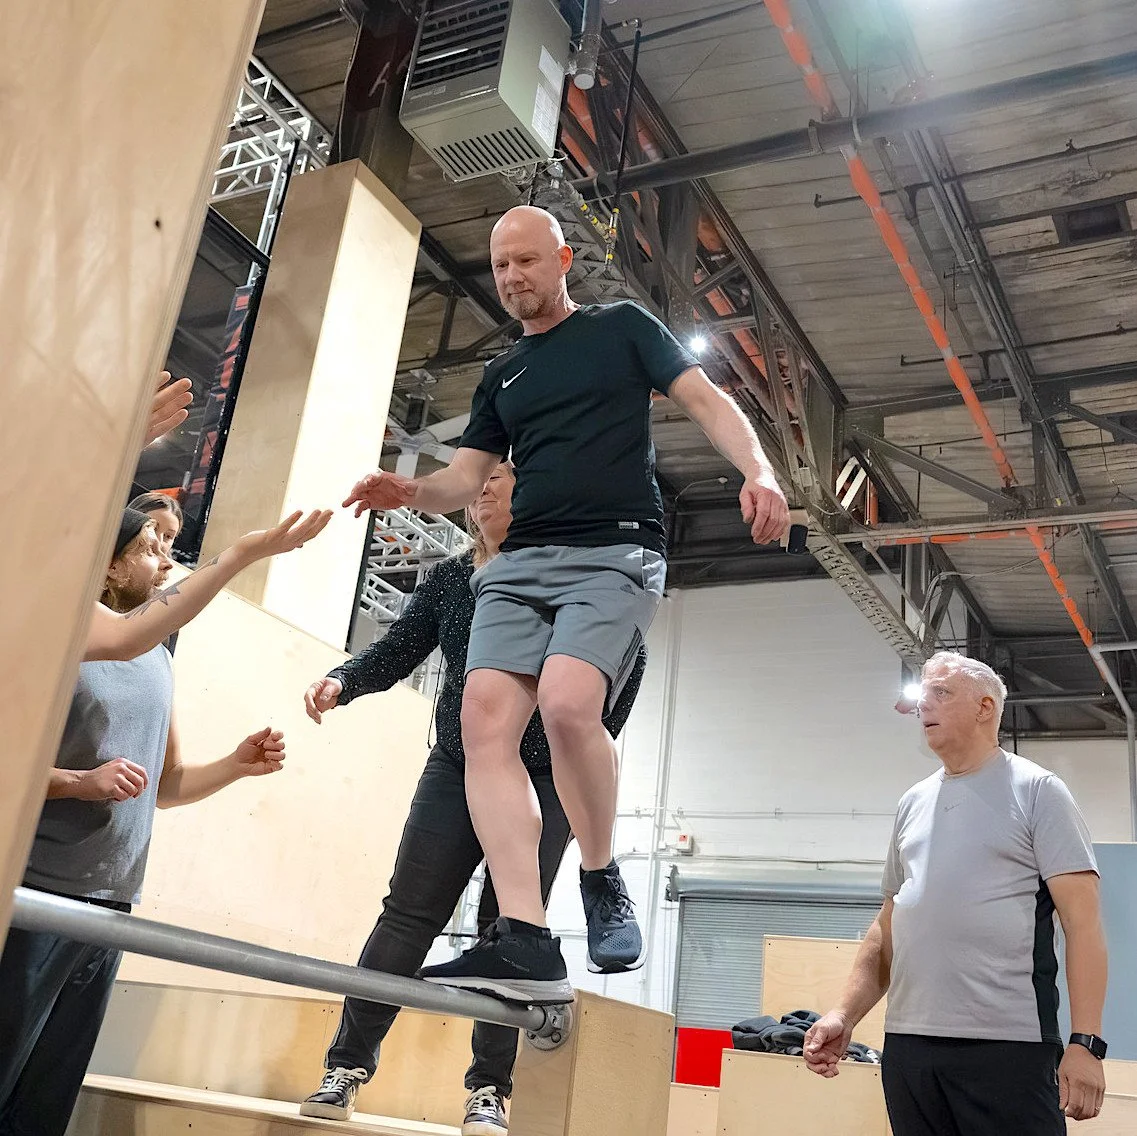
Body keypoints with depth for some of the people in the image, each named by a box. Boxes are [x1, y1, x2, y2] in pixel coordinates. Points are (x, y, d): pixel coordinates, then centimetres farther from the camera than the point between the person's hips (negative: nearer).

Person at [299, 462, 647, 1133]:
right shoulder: (447, 580, 9)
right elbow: (396, 653, 5)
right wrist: (343, 681, -14)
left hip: (543, 778, -3)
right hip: (456, 769, 3)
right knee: (408, 915, 0)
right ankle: (350, 1065, 10)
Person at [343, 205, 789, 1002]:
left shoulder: (623, 328, 13)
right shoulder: (502, 376, 25)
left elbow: (707, 400, 3)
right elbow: (466, 479, 21)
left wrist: (758, 471, -16)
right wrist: (411, 492, -3)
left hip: (617, 553, -5)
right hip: (520, 562, 5)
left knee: (567, 703, -29)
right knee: (486, 719, -17)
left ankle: (603, 880, -3)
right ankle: (527, 942, -19)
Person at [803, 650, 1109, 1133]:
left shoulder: (1035, 790, 0)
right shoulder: (912, 803, 15)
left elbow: (1082, 922, -7)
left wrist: (1085, 1041, -15)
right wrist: (845, 1015, 7)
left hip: (1007, 1045, -5)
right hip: (907, 1043, 5)